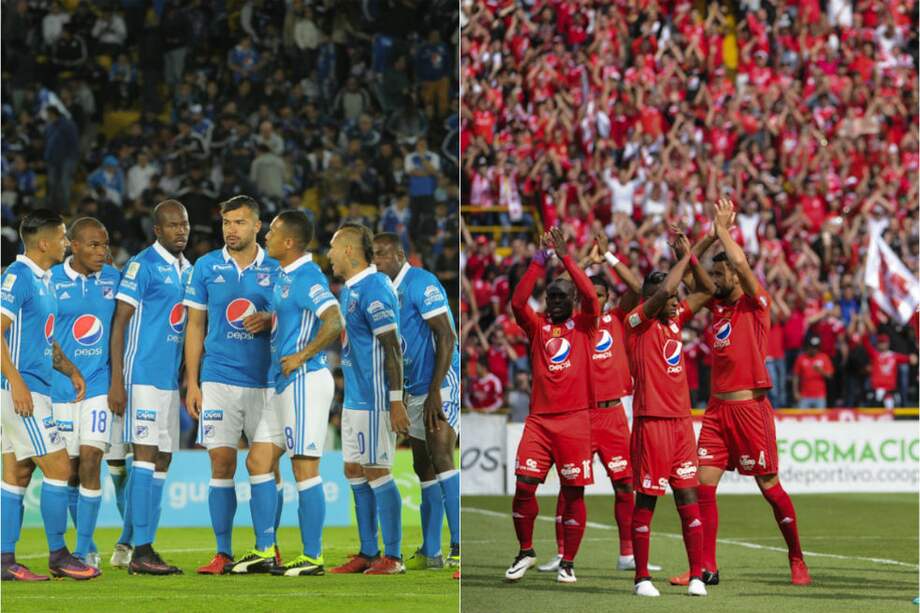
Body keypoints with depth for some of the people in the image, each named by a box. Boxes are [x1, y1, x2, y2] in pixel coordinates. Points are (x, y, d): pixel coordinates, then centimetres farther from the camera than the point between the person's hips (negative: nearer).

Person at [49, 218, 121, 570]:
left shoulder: (113, 279, 5)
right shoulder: (51, 280, -2)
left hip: (100, 384, 0)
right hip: (61, 386, 0)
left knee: (90, 462, -12)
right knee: (71, 468, 6)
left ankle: (83, 551, -8)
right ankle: (89, 548, 21)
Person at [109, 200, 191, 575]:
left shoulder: (188, 271, 16)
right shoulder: (142, 266, -8)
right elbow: (119, 323, -11)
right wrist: (116, 382, -17)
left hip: (170, 378, 8)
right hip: (143, 373, -8)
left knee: (162, 461, 9)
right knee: (146, 455, -11)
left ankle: (130, 541, 17)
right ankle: (141, 551, -12)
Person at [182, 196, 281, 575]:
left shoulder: (276, 269, 4)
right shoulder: (206, 267, 6)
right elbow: (195, 326, 9)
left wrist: (269, 321, -13)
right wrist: (192, 383, 3)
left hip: (266, 382, 0)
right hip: (218, 381, 0)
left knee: (268, 465, 2)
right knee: (222, 463, -4)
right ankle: (223, 553, -1)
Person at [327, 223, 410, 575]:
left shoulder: (373, 289, -16)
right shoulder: (350, 289, 15)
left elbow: (391, 348, -19)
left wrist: (396, 401, -21)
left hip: (373, 400, -10)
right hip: (354, 398, 10)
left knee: (376, 472, -7)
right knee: (354, 472, 11)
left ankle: (393, 556, -1)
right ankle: (368, 553, 17)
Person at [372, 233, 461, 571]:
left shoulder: (421, 283, -14)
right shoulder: (388, 290, 15)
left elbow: (446, 337, -19)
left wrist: (435, 391, -23)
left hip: (441, 384, -10)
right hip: (415, 390, 10)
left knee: (440, 458, -19)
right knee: (423, 468, 10)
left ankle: (460, 546, -21)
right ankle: (430, 553, 15)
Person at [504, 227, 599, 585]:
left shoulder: (583, 326, 7)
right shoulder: (537, 326, 12)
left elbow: (591, 298, -11)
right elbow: (518, 302, -5)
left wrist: (564, 256, -12)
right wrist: (540, 260, -8)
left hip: (575, 419, -2)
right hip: (539, 418, 2)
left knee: (573, 492, 0)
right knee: (524, 486, -5)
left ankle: (568, 563, 9)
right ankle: (525, 553, 12)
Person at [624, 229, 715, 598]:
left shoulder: (674, 321, 14)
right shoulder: (637, 322, -6)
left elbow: (706, 291, 19)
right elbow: (662, 292, -22)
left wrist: (690, 256, 7)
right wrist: (683, 258, -10)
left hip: (681, 422, 6)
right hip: (651, 421, -6)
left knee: (688, 497, 3)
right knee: (646, 499, -2)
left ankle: (697, 576, 3)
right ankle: (642, 577, 3)